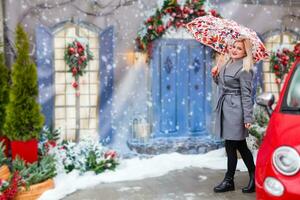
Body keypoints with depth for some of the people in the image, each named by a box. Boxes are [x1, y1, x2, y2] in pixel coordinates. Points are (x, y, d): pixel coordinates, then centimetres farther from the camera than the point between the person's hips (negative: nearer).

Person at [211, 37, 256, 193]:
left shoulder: (244, 69, -11)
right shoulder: (227, 65, 12)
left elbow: (246, 94, -14)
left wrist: (247, 117, -17)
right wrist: (215, 76, 3)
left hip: (235, 111, -8)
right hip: (225, 109, 8)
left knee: (231, 145, 0)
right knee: (240, 145, 13)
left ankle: (229, 181, 15)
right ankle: (254, 177, 25)